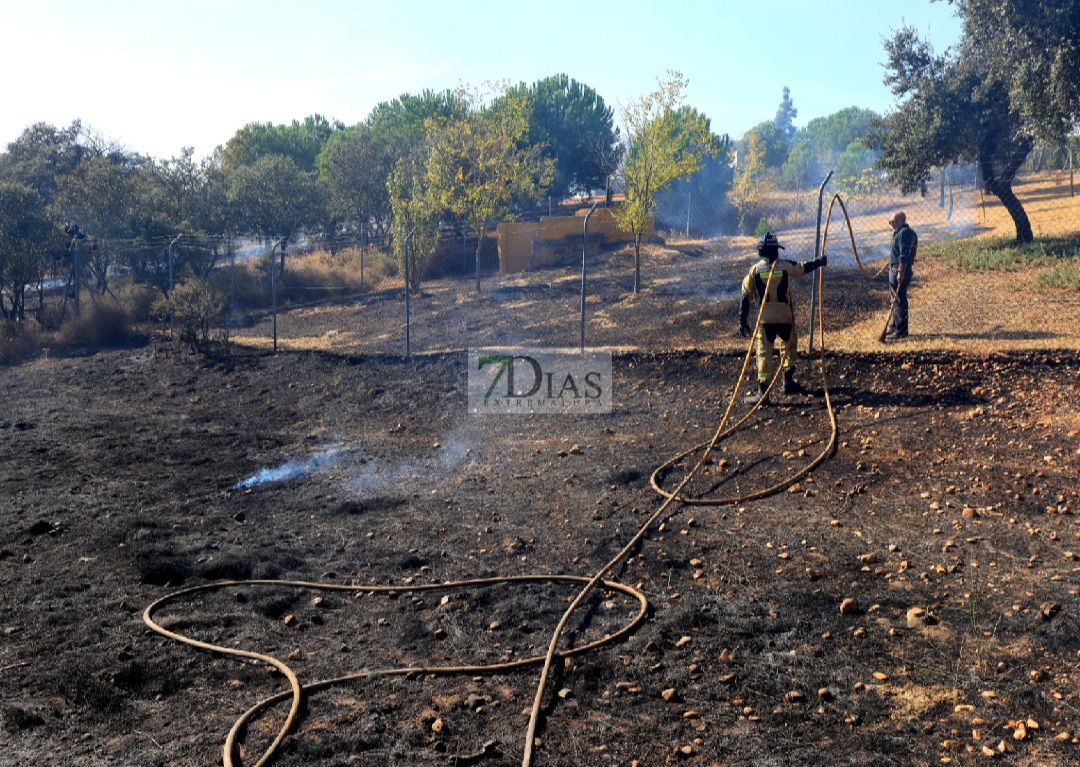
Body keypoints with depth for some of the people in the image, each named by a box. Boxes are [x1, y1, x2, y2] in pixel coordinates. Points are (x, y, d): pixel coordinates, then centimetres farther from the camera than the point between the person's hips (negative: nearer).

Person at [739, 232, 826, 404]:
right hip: (785, 316, 1)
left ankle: (762, 391, -7)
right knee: (790, 346, 24)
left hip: (765, 318, -1)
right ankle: (788, 381, 26)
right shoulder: (786, 266, -1)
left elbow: (746, 297, -2)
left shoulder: (754, 270, -2)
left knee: (764, 352, -1)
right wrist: (820, 261, 39)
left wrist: (743, 320, 3)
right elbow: (804, 268, 19)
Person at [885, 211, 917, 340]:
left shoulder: (904, 233, -16)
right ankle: (894, 327, 26)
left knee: (899, 300, -8)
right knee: (896, 300, 17)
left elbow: (904, 254, -23)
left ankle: (901, 331, -5)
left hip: (900, 270, -11)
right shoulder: (899, 232, 18)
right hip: (894, 269, 11)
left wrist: (900, 272, -26)